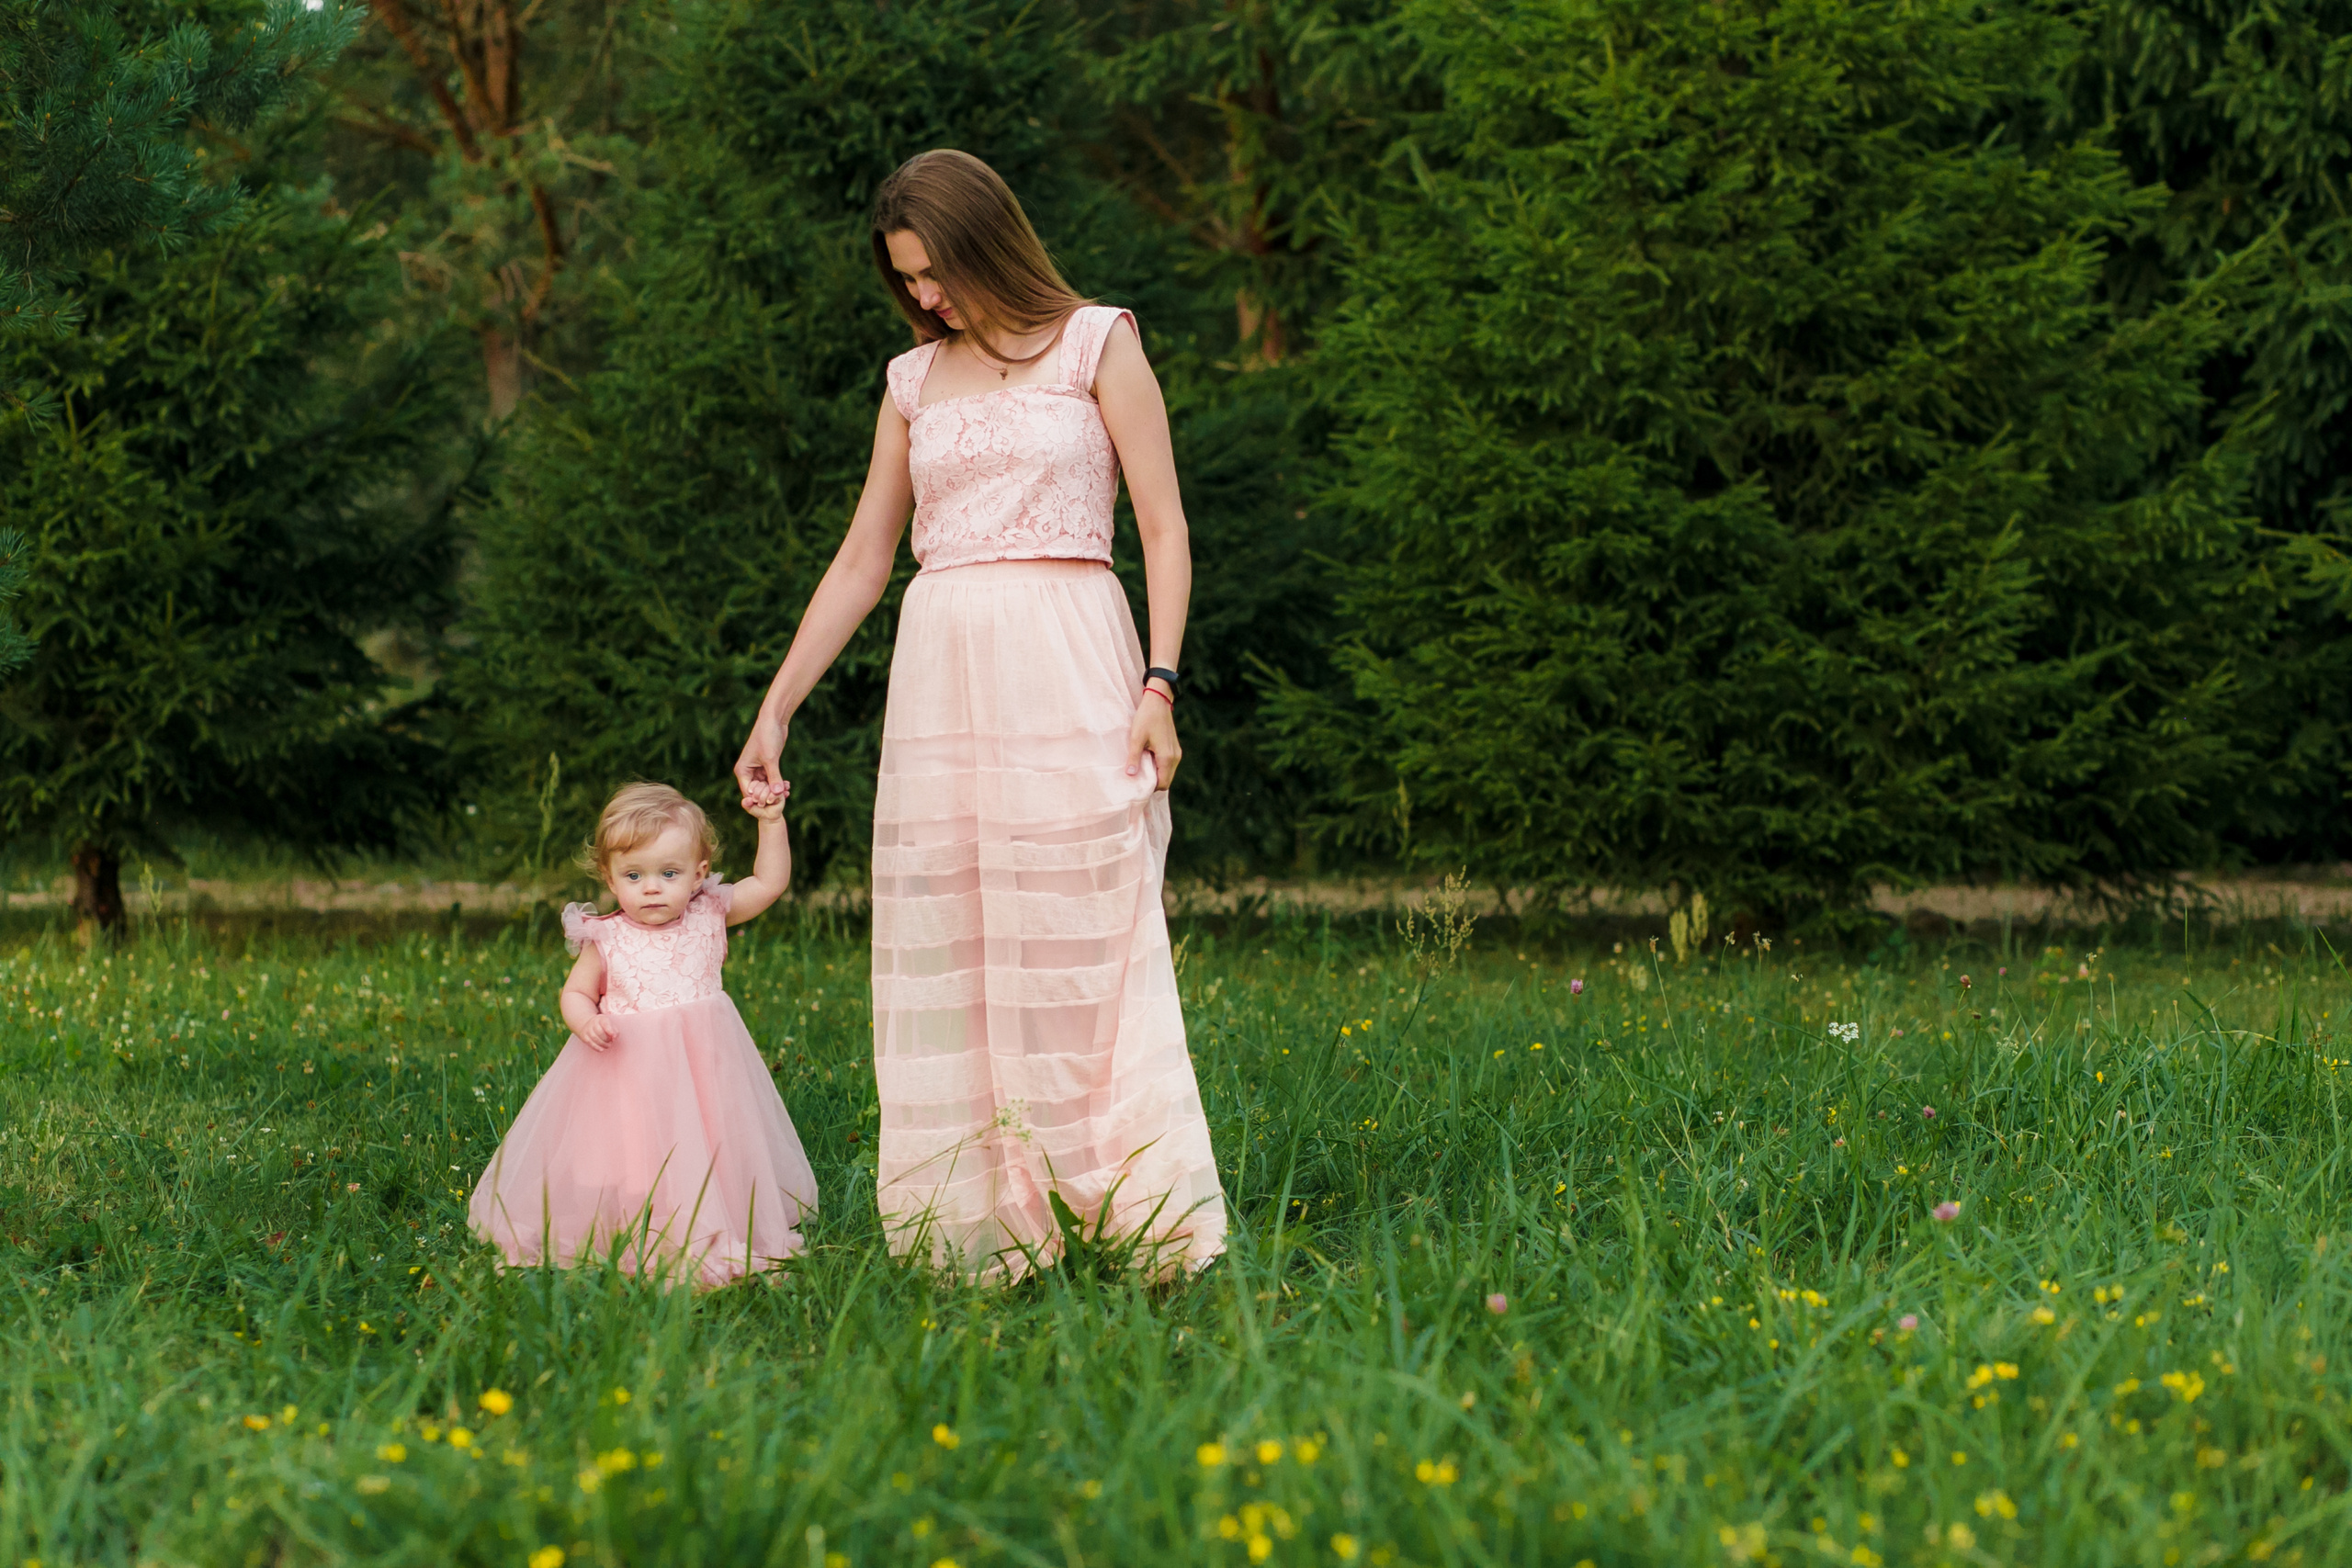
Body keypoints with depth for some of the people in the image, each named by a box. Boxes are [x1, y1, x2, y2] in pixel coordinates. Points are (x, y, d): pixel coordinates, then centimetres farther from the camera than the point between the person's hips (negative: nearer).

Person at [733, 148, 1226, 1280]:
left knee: (1086, 952, -9)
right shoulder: (916, 381, 16)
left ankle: (1143, 1228, -9)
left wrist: (1159, 686, -11)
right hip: (940, 679, 5)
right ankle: (975, 1233, 2)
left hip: (1068, 671, -5)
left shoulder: (1096, 344, 4)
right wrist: (775, 709, 16)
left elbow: (1164, 529, 0)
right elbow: (861, 562, 19)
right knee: (944, 962, 0)